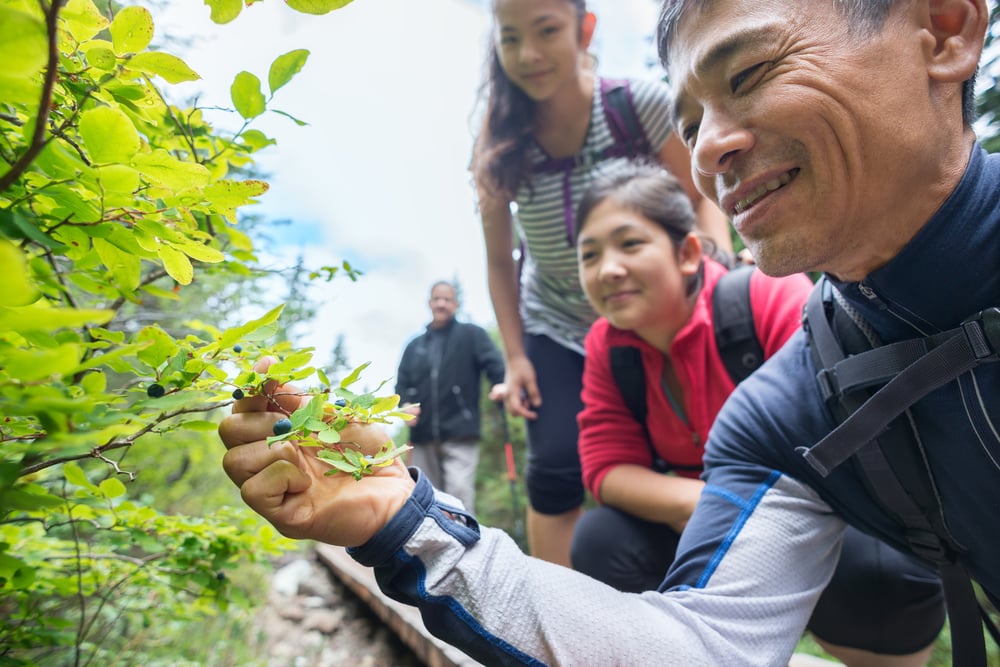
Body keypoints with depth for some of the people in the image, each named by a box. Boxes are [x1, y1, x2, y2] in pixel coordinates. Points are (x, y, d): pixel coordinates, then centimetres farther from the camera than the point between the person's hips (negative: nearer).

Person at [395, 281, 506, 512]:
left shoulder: (471, 334, 6)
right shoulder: (414, 346, 19)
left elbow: (494, 363, -8)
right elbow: (402, 383, 17)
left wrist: (500, 384, -29)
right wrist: (405, 405, -5)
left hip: (460, 432, -4)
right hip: (423, 434, 5)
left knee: (459, 491, -11)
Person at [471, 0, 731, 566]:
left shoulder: (641, 104, -17)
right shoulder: (501, 147, -12)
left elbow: (701, 198, -6)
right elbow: (499, 261, -4)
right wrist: (515, 356, -6)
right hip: (555, 328, 1)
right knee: (557, 467, -12)